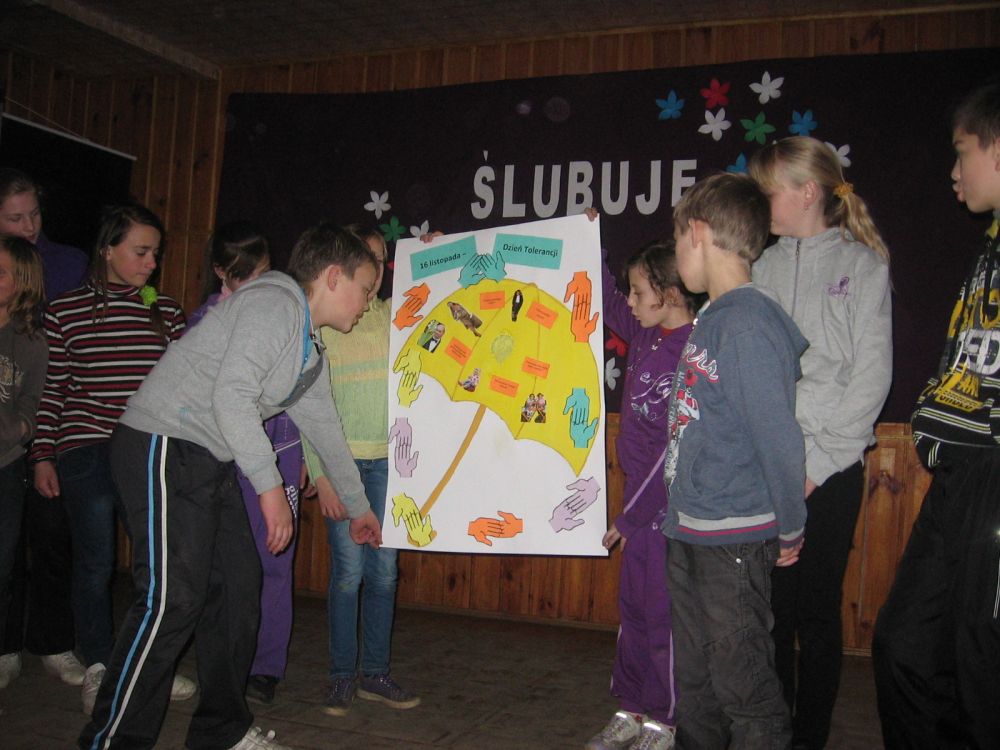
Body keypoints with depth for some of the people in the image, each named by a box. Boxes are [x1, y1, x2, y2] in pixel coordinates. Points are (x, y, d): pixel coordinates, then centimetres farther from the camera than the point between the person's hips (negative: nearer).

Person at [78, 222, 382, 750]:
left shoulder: (308, 352, 18)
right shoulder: (275, 302, -13)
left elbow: (324, 428, 28)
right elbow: (232, 395, -24)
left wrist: (357, 506, 35)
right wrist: (270, 486, -22)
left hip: (212, 464, 10)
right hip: (164, 448, -10)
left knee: (237, 587, 10)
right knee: (172, 598, -11)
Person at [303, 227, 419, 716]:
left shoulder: (395, 315, 10)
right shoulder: (320, 323, 0)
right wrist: (320, 474, -8)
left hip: (388, 460, 3)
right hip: (341, 459, -3)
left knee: (384, 570, 5)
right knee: (348, 570, -3)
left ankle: (375, 673, 18)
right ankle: (342, 676, 12)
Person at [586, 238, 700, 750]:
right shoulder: (646, 334, 4)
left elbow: (676, 448, -19)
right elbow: (609, 304, 25)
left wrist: (629, 515, -13)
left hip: (669, 502, -8)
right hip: (643, 496, 8)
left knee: (663, 616, 3)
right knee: (633, 608, 16)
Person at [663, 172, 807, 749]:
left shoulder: (749, 322, -18)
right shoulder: (710, 319, 10)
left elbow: (778, 436, -18)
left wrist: (790, 529, -8)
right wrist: (678, 513, 14)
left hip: (737, 536, -9)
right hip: (689, 530, 9)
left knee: (741, 680, 3)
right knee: (694, 677, 19)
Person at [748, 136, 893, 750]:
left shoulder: (863, 264, 3)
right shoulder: (763, 268, 14)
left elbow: (872, 375, -4)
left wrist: (821, 461, -10)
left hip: (832, 463, -3)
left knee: (817, 607, 2)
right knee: (769, 605, 7)